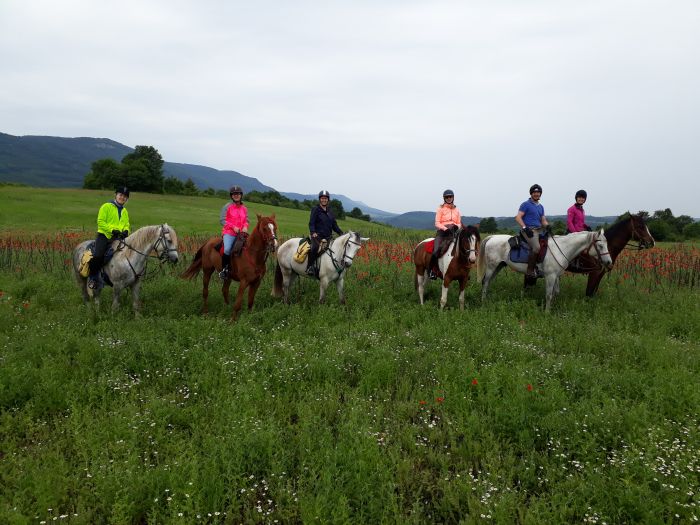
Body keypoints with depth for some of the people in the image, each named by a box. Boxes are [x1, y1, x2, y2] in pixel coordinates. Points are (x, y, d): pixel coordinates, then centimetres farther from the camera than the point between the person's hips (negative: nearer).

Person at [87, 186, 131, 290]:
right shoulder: (106, 206, 0)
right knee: (98, 255, -24)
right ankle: (93, 277, -4)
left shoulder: (125, 211, 20)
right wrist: (112, 229, -18)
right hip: (104, 235, -6)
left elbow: (127, 225, 21)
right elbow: (100, 221, -7)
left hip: (118, 237, 6)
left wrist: (126, 231, -3)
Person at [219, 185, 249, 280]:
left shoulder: (244, 208, 14)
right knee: (227, 249, -27)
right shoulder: (227, 206, 1)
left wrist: (245, 227, -6)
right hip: (229, 233, -5)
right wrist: (233, 227, -13)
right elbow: (222, 220, -3)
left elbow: (246, 221, 18)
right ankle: (223, 269, -10)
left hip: (241, 233, 5)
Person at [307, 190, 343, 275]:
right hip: (317, 235, -7)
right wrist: (313, 232, -25)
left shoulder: (330, 212, 20)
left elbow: (334, 225, 23)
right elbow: (311, 223, -7)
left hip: (328, 237, 7)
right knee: (315, 247, -34)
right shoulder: (315, 210, 2)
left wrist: (341, 233, 8)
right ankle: (310, 267, -27)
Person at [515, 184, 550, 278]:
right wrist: (525, 228, -21)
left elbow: (543, 220, 21)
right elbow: (518, 217, -9)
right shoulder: (526, 204, -1)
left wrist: (547, 226, -2)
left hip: (539, 230, 8)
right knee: (537, 248, -29)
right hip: (529, 230, -8)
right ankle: (530, 271, -22)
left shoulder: (541, 206, 21)